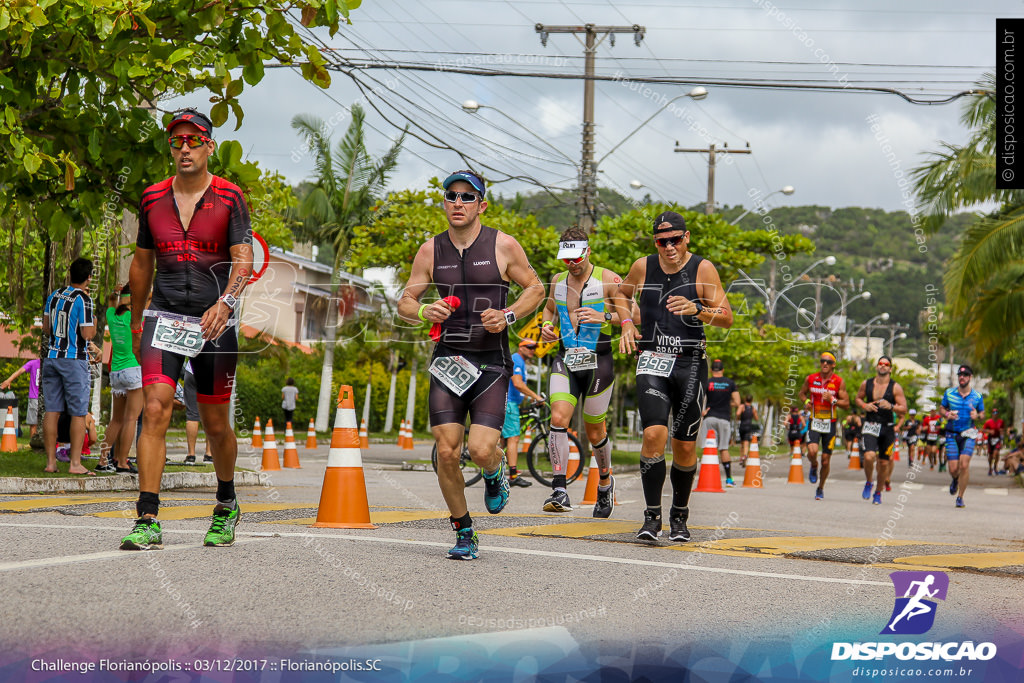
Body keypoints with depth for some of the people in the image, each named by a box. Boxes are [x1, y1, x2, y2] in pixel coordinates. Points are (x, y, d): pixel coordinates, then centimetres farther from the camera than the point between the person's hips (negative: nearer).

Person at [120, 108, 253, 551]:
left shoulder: (229, 198, -1)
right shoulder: (152, 198, 9)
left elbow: (244, 259, -11)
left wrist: (226, 301, -29)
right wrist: (136, 323, 22)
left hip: (215, 321, -2)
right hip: (164, 318, 2)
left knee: (215, 424, 6)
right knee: (155, 411, -14)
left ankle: (226, 505, 32)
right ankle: (148, 522, -16)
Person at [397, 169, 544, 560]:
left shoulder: (503, 246, -2)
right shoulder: (430, 251, 5)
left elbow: (535, 288, 9)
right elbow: (405, 302, 10)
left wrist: (507, 316, -8)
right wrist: (424, 312, -13)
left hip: (491, 363, -2)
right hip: (447, 362, 2)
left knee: (481, 450, -15)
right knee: (446, 452, -6)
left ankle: (495, 473, 24)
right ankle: (464, 534, 13)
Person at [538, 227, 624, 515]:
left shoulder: (608, 280, -5)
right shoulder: (558, 280, 9)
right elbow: (550, 309, 27)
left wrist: (604, 316, -22)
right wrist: (547, 325, 5)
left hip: (598, 361, -3)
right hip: (565, 359, 3)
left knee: (594, 432, 8)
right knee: (558, 418, -19)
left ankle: (605, 482, 36)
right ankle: (559, 491, -23)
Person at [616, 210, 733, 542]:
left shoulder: (703, 269, -3)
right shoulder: (643, 267, 5)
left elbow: (727, 317, -7)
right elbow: (621, 294, 26)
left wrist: (697, 310, -25)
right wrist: (627, 324, 9)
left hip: (690, 365, -1)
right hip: (653, 362, 1)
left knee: (685, 447, 3)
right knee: (654, 434, -18)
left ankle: (679, 517, 23)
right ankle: (652, 517, -11)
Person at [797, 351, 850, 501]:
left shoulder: (839, 382, -4)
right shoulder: (810, 379, 0)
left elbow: (847, 404, -3)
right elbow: (802, 393, 18)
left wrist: (832, 399, -20)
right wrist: (806, 401, -4)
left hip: (830, 424, 0)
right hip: (814, 421, 0)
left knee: (826, 460, 4)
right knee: (812, 451, -24)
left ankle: (820, 488, 26)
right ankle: (813, 467, 13)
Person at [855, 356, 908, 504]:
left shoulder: (895, 387, -3)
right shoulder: (866, 384, 3)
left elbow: (903, 409, -3)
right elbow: (858, 398, 19)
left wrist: (891, 406, -22)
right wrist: (864, 406, -3)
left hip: (887, 428, 0)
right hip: (870, 426, 0)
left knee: (884, 463, 6)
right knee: (869, 456, -21)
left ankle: (878, 493, 26)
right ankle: (868, 483, 6)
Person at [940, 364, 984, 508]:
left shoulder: (977, 396, 1)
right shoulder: (949, 393, 2)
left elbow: (982, 414, 12)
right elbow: (941, 408, 14)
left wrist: (977, 416, -12)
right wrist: (946, 414, -9)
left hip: (968, 434, -1)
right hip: (952, 434, 1)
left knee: (964, 464, -17)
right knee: (953, 468, -4)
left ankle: (960, 497, -2)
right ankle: (955, 480, 36)